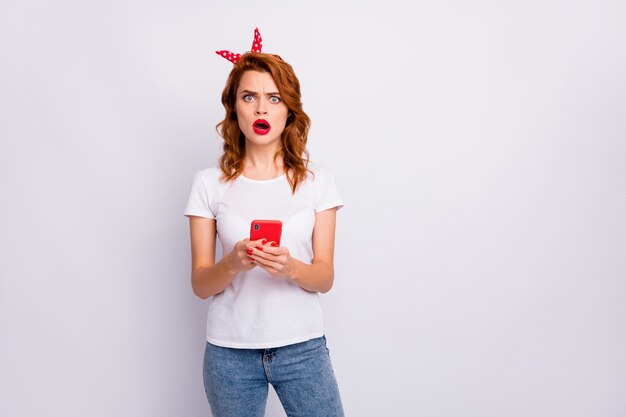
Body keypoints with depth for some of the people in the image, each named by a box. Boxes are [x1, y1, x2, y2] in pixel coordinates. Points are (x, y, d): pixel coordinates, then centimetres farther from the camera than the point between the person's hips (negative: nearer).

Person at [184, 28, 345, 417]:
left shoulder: (316, 179, 0)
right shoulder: (209, 184, -1)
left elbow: (325, 277, -2)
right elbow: (200, 284, -2)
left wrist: (291, 268, -23)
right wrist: (232, 264, -23)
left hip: (302, 346, 0)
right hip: (230, 351, 0)